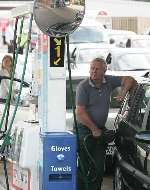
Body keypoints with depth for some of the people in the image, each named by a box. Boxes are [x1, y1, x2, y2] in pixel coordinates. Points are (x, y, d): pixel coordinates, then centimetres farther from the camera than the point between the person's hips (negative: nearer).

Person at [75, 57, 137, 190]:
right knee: (84, 166, -8)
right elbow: (80, 112, -15)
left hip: (100, 130, 5)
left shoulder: (109, 81, 3)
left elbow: (129, 80, 14)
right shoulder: (83, 86, -13)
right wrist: (94, 129, -12)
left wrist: (123, 93, -4)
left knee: (99, 167, 4)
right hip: (85, 130, -5)